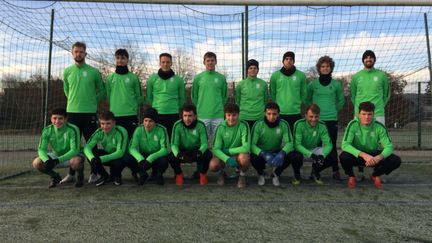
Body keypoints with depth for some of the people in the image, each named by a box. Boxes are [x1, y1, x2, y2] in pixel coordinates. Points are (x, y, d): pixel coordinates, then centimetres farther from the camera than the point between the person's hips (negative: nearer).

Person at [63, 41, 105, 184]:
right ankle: (71, 173, 17)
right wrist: (74, 100, 13)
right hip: (72, 111, 3)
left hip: (89, 112, -2)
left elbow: (102, 91, 8)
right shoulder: (67, 71, 7)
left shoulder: (94, 72, 0)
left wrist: (93, 101, 2)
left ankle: (94, 173, 10)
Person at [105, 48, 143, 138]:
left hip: (131, 114, -1)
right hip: (115, 115, 1)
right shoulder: (110, 78, 8)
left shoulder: (133, 77, 4)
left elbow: (139, 97, 7)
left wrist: (133, 106, 3)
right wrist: (115, 105, 6)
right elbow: (108, 96, 12)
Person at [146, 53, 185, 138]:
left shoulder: (178, 80, 4)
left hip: (173, 115, 0)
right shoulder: (152, 78, 5)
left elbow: (182, 99, 11)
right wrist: (156, 107, 8)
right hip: (156, 115, 0)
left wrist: (175, 107, 6)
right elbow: (149, 97, 11)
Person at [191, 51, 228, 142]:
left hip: (218, 115, 1)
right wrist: (201, 107, 7)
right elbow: (194, 96, 10)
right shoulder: (198, 78, 4)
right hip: (202, 116, 0)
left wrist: (218, 106, 9)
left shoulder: (221, 78, 5)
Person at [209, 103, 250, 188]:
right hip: (224, 155, 1)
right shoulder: (220, 127, -12)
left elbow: (246, 147, -25)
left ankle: (242, 175, 0)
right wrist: (227, 159, -33)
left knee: (244, 158, -36)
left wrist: (228, 151, -18)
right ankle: (221, 173, 11)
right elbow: (216, 149, -16)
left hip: (238, 154, -1)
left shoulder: (243, 125, -18)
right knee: (213, 165, -29)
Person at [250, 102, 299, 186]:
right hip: (261, 154, -1)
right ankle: (261, 174, 4)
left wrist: (281, 154, -38)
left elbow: (289, 142, -17)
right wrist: (264, 154, -41)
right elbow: (252, 144, -23)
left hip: (277, 153, 1)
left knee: (290, 155, -28)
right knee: (253, 158, -34)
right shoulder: (258, 125, -17)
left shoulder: (284, 124, -13)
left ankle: (276, 174, 5)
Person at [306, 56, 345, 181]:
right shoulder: (313, 84, 3)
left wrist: (334, 109, 9)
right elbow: (307, 99, 14)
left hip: (332, 119, 0)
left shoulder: (336, 84, 5)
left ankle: (335, 170, 9)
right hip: (316, 119, 0)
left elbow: (341, 100, 18)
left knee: (332, 145, 1)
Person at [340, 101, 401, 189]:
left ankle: (376, 175, 10)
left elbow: (389, 146, -16)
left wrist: (379, 157, -38)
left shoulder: (379, 126, -14)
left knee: (396, 161, -21)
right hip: (357, 155, -2)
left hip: (374, 155, 2)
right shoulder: (353, 124, -20)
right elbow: (345, 145, -29)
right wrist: (363, 155, -42)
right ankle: (351, 176, 0)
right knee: (343, 157, -35)